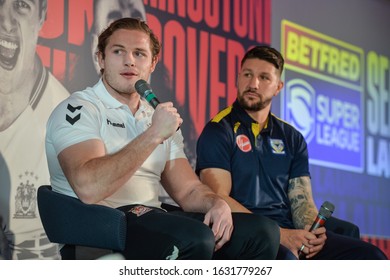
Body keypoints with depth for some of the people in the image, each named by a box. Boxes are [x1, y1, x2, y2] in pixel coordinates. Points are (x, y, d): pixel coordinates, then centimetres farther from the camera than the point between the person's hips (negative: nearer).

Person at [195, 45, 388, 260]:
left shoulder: (292, 138, 20)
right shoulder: (219, 131, 2)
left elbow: (301, 200, 15)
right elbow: (219, 199, -9)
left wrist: (312, 232, -10)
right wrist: (279, 235, -18)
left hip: (289, 234, 6)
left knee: (370, 256, -15)